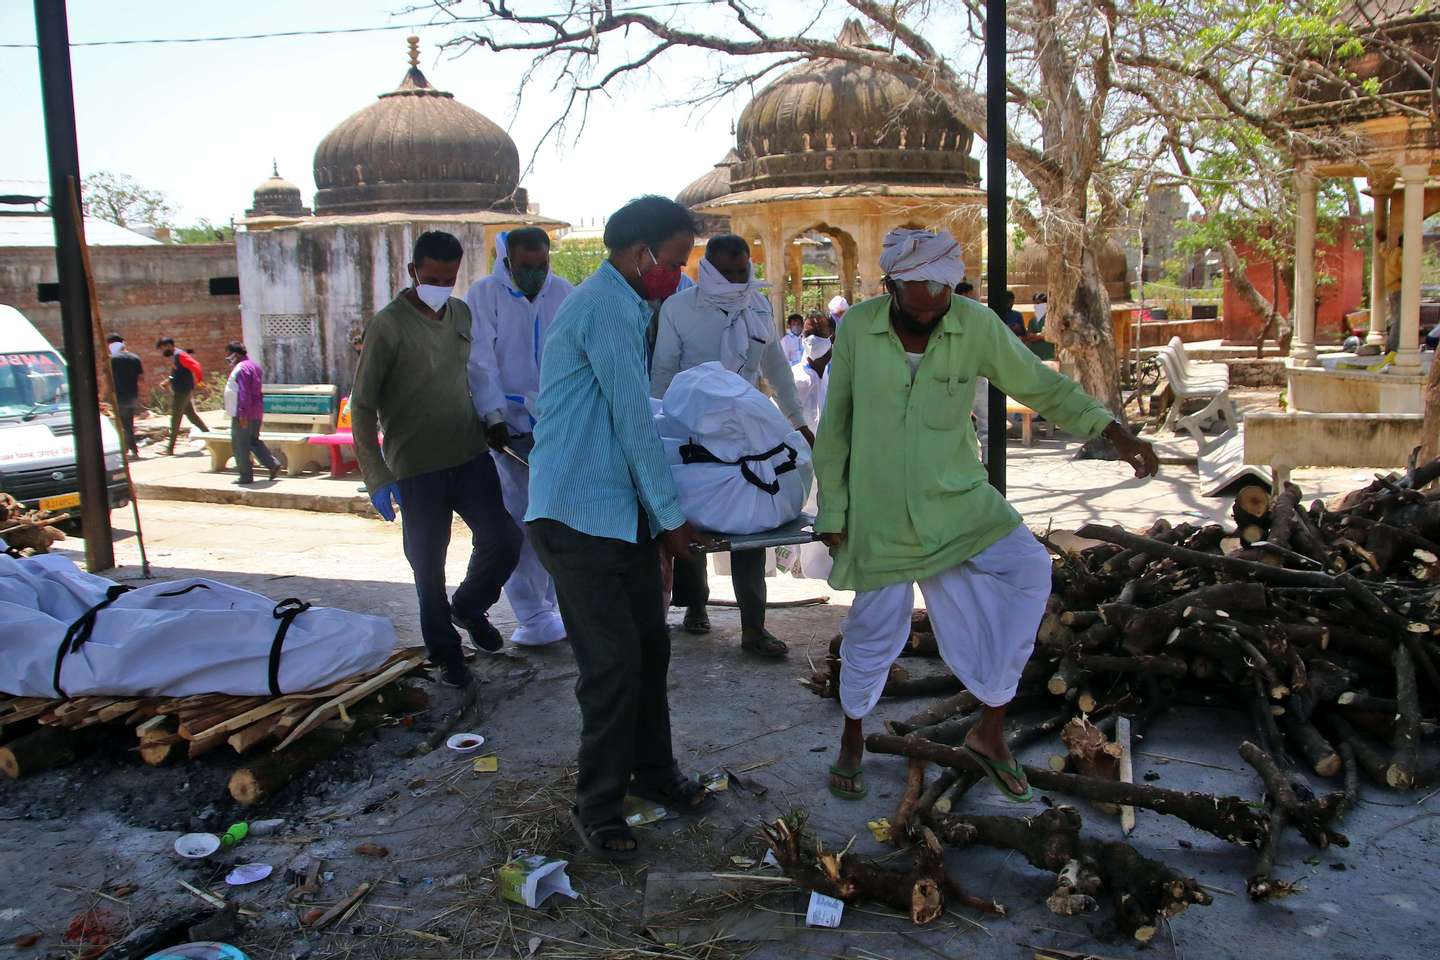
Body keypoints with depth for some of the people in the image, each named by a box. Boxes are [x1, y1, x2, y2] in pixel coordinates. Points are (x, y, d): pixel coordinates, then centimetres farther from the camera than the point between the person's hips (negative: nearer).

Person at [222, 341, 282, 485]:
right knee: (254, 441, 19)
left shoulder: (241, 368, -16)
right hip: (256, 413, 10)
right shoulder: (254, 365, 15)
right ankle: (273, 465, 11)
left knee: (239, 445, -1)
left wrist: (242, 414, -25)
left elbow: (244, 393, -24)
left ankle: (246, 476, 3)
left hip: (243, 415, -10)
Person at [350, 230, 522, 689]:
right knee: (429, 566, 6)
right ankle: (445, 654, 24)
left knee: (503, 541, -1)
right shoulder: (389, 324, -12)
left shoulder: (462, 313, 6)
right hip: (417, 468, -4)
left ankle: (468, 607, 28)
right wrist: (377, 475, -17)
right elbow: (362, 404, -12)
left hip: (471, 456, 5)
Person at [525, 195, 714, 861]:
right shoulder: (608, 310, -16)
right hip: (583, 517, -10)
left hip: (623, 512, 10)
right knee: (613, 663, -5)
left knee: (649, 646, 14)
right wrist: (672, 518, -8)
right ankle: (597, 806, 9)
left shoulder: (621, 306, 18)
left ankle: (653, 772, 30)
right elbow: (634, 424, -16)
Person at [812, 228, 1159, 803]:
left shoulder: (976, 325, -10)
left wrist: (1115, 433, -10)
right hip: (880, 513, -1)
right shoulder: (857, 329, -9)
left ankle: (990, 729, 0)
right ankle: (852, 739, 35)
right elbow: (834, 427, 0)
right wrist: (832, 510, 1)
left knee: (1030, 570, -18)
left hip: (959, 501, 1)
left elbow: (1041, 387, 0)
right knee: (874, 630, 5)